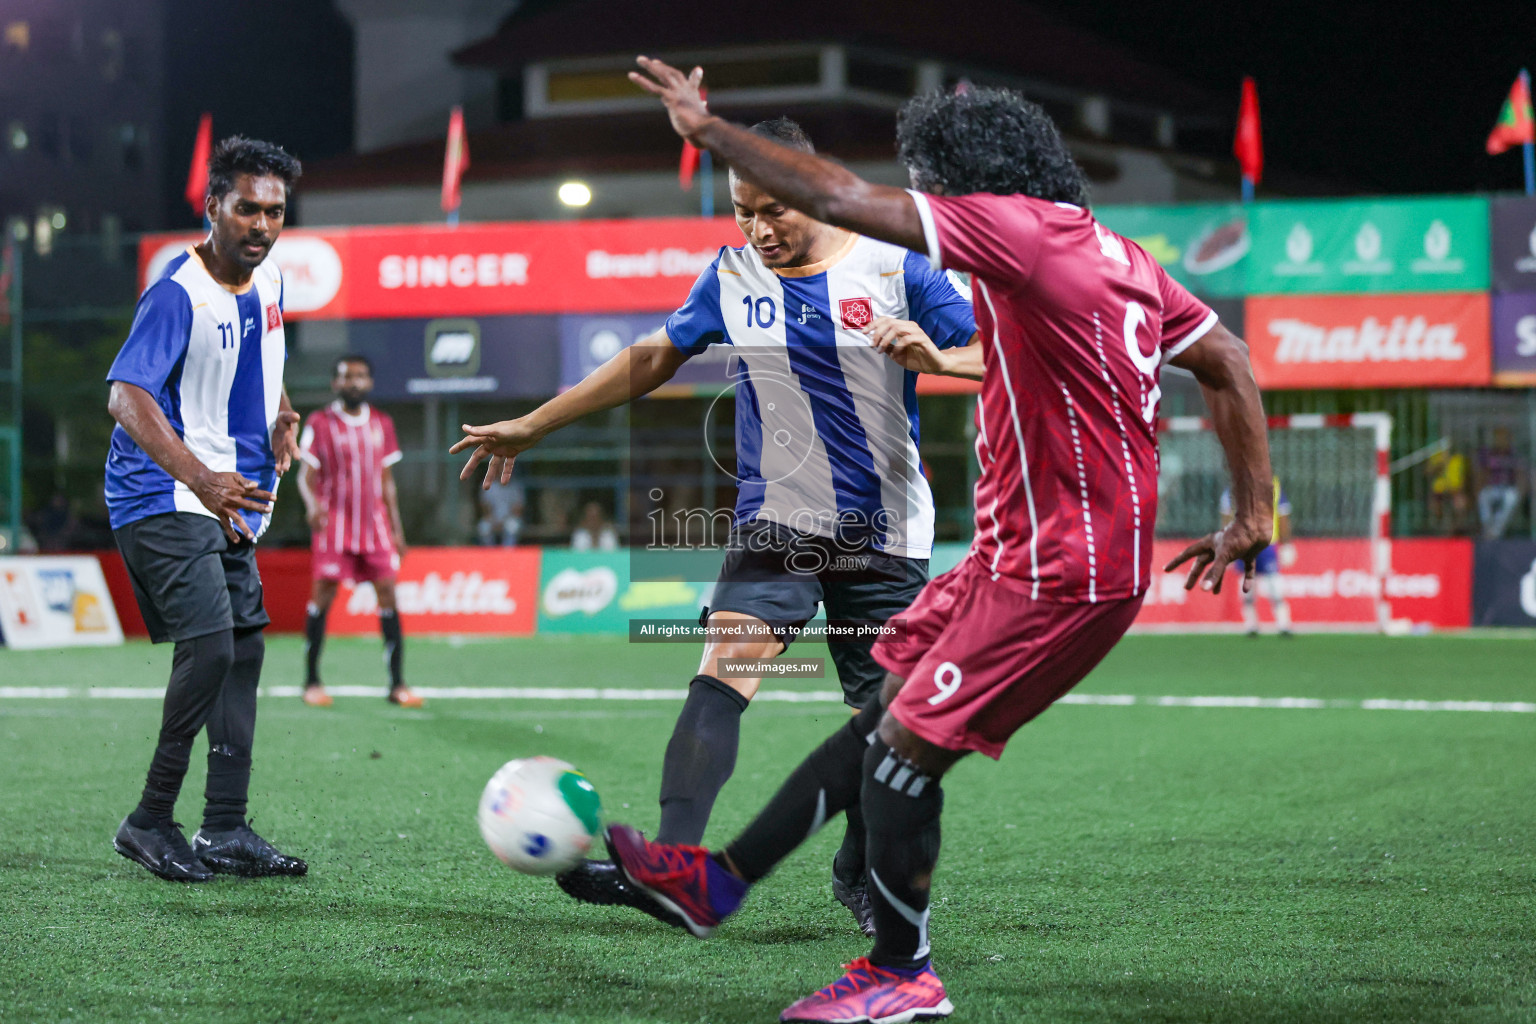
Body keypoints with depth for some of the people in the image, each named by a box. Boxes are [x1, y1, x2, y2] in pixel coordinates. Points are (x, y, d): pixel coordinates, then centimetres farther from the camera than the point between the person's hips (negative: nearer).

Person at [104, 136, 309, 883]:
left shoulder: (269, 282, 7)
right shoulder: (178, 294, -19)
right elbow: (126, 398, -31)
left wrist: (279, 419, 8)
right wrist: (200, 479, -44)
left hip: (231, 505, 9)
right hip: (164, 502, -9)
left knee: (244, 648, 8)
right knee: (210, 648, -19)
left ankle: (226, 832, 14)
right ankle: (150, 821, -8)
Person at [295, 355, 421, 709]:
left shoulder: (382, 424, 12)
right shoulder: (320, 423, 0)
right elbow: (306, 473, -2)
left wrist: (396, 528, 14)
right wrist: (312, 503, -23)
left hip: (375, 523, 3)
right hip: (333, 523, -3)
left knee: (388, 593, -4)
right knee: (322, 594, -5)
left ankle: (397, 684, -3)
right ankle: (312, 681, 5)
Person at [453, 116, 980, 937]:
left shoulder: (895, 268, -4)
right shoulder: (733, 277, 6)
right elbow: (650, 359, 15)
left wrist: (932, 355, -27)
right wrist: (533, 425, 15)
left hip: (883, 535, -1)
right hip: (773, 524, 1)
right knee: (721, 676, -19)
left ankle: (860, 878, 25)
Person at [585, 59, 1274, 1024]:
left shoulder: (1018, 223, -16)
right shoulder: (1116, 253, 12)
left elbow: (840, 199, -16)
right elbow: (1231, 365, 15)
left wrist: (709, 128, -5)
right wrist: (1251, 516, 17)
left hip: (1058, 573, -10)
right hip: (1018, 555, 10)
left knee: (905, 747, -2)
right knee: (886, 720, 12)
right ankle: (720, 880, 18)